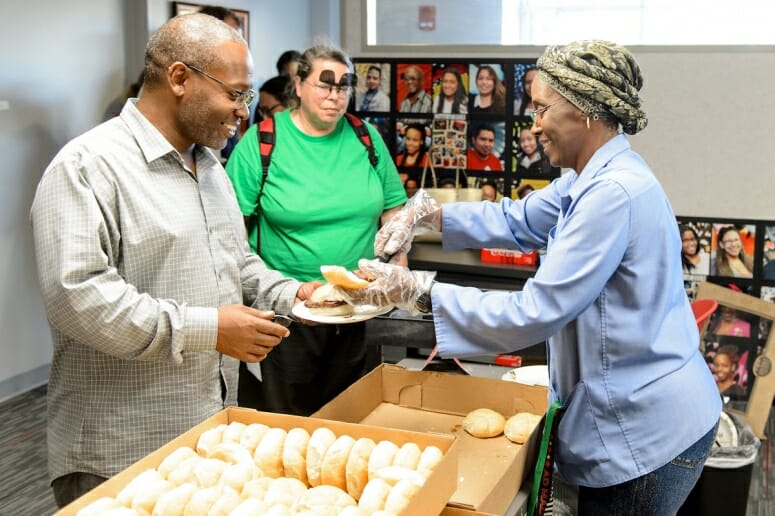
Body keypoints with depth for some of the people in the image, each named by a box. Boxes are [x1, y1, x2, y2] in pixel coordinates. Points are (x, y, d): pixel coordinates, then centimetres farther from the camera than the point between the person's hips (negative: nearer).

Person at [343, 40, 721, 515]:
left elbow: (533, 315, -27)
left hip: (645, 435, -9)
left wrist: (419, 291, -23)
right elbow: (516, 221, 18)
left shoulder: (614, 193, -26)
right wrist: (426, 213, 5)